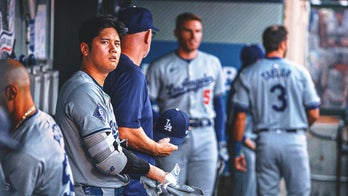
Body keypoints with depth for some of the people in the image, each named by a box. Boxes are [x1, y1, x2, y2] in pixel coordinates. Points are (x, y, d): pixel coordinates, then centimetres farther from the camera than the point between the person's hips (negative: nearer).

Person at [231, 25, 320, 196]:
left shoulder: (248, 74, 2)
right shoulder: (300, 72, -1)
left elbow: (240, 117, 0)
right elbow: (313, 114, 0)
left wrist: (237, 150, 7)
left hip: (265, 140, 1)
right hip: (294, 140, -1)